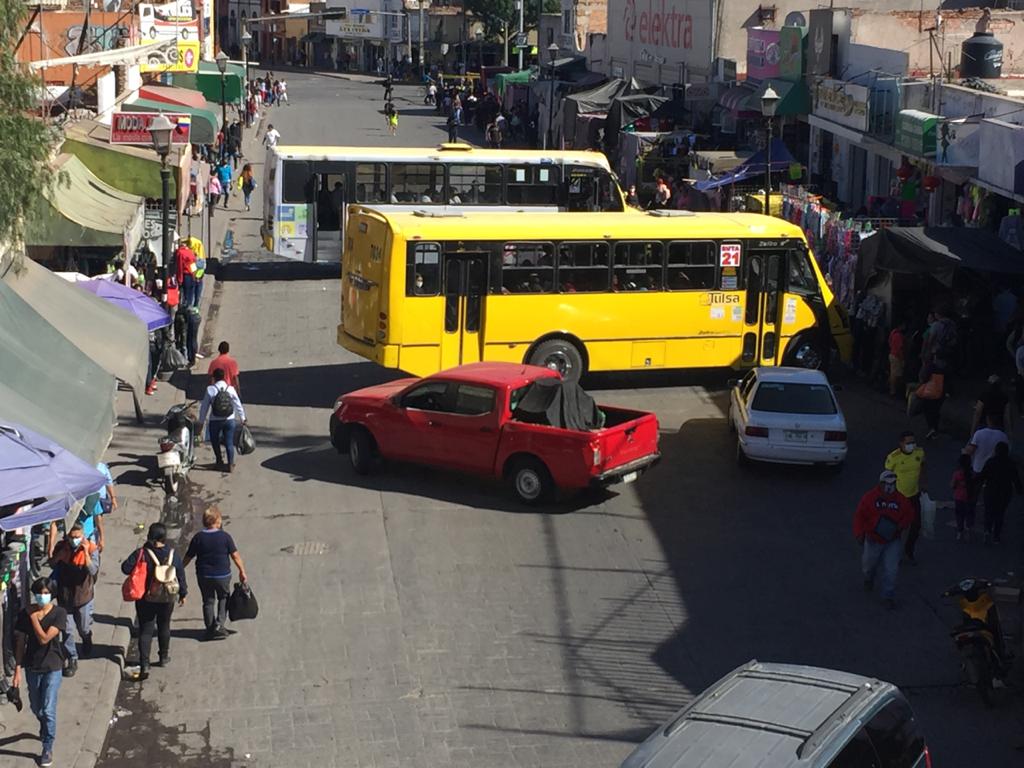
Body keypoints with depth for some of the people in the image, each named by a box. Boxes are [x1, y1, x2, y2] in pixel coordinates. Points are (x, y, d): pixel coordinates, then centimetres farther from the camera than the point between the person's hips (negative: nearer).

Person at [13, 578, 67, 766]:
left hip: (52, 667, -3)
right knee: (36, 708, 21)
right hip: (32, 667, 3)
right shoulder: (25, 614, -8)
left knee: (48, 710, -4)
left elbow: (44, 638, -24)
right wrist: (17, 669, -6)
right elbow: (20, 643, -3)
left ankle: (48, 749, 12)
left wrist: (33, 616, -20)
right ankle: (45, 728, 52)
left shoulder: (59, 613, -16)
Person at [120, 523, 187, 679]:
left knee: (145, 631, 3)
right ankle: (164, 657, 38)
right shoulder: (173, 555, -8)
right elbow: (181, 576, 0)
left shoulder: (141, 554, -17)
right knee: (164, 627, 23)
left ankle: (144, 665, -7)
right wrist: (183, 594, 14)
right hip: (167, 599, 2)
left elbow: (125, 568, -18)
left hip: (146, 599, -2)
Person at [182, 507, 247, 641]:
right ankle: (219, 625, 4)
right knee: (223, 598, 18)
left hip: (203, 576, 2)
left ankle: (210, 630, 17)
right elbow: (235, 556, -9)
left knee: (208, 601, 15)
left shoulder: (198, 538, -8)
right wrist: (242, 571, 3)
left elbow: (188, 557, -1)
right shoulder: (225, 536, -12)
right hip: (222, 575, -2)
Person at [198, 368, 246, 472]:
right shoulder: (231, 389, -6)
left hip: (215, 421, -2)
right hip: (229, 420, 2)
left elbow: (204, 407, -8)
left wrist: (201, 423, 1)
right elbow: (238, 405, 3)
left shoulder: (210, 390, -12)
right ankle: (231, 465, 15)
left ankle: (219, 462, 28)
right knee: (229, 443, 12)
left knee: (215, 441, 20)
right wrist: (243, 419, 17)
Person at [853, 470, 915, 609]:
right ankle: (868, 579, 55)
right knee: (869, 565, 20)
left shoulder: (900, 499, -6)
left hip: (892, 542, 1)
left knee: (891, 570, -7)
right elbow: (859, 516, -10)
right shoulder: (869, 498, -14)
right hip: (873, 540, -1)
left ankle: (889, 596, 6)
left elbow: (909, 513, 9)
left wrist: (902, 525, -9)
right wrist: (859, 534, -16)